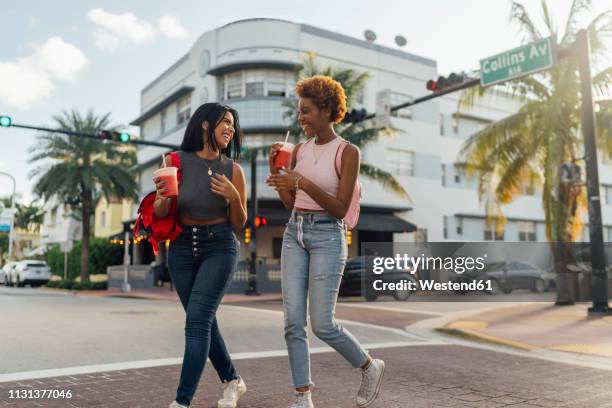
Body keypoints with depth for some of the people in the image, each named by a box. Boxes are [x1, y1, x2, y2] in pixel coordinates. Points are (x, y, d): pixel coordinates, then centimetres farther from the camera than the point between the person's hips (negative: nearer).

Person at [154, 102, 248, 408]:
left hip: (219, 247, -2)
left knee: (197, 319, -16)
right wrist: (163, 197, -23)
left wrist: (234, 197, -17)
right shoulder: (176, 161, -5)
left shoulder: (233, 170, -4)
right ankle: (232, 381, 34)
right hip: (182, 247, 2)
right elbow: (160, 213, -1)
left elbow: (239, 223, 2)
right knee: (204, 322, 13)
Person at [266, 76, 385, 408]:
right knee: (293, 321, -1)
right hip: (294, 234, 6)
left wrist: (303, 183, -23)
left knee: (322, 324, -5)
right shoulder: (300, 150, 10)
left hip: (327, 235, -6)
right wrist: (275, 171, -1)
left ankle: (370, 367, 22)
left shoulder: (348, 152, -7)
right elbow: (290, 203, 12)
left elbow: (341, 209, -13)